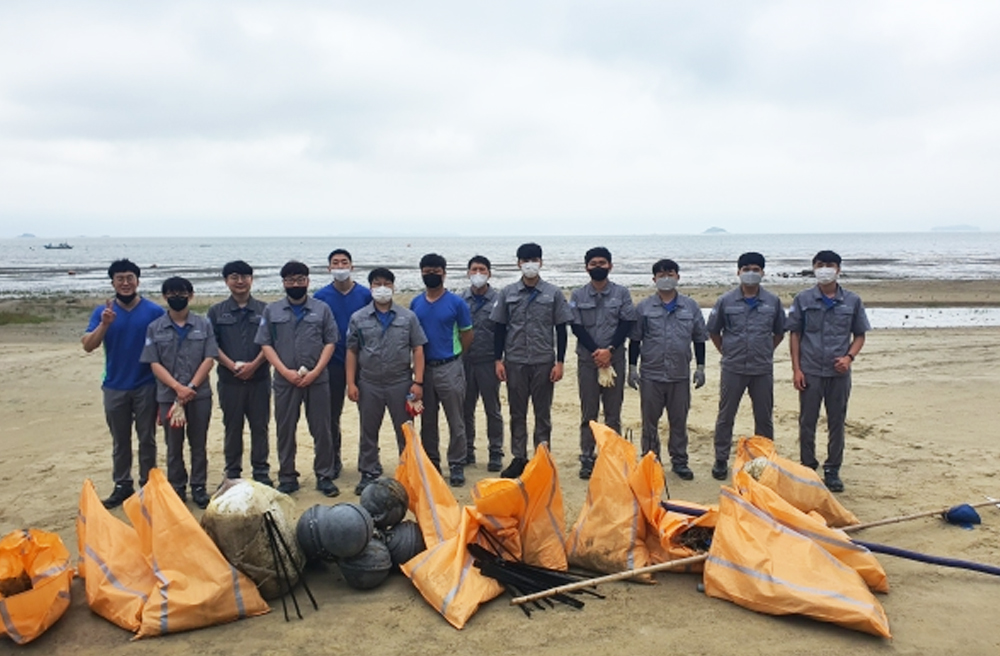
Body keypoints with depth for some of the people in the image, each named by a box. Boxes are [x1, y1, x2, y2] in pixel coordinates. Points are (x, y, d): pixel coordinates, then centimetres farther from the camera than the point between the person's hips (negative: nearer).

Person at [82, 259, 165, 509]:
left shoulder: (154, 311, -5)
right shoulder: (102, 311, 1)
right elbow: (88, 346, -6)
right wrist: (104, 324, -23)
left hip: (146, 386, -2)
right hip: (115, 387, 2)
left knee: (146, 439, 8)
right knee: (120, 440, 13)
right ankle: (122, 485, 24)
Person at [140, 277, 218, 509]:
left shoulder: (204, 325, 2)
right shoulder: (155, 328, 3)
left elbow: (209, 359, -3)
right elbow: (154, 363, -3)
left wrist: (191, 387, -12)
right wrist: (178, 387, -14)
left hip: (200, 395, 0)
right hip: (168, 396, 0)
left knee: (198, 444, 8)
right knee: (173, 446, 9)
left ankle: (199, 488, 18)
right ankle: (177, 489, 20)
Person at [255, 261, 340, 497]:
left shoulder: (322, 309, 5)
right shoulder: (272, 311, 7)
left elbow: (330, 342, 3)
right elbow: (266, 344, 3)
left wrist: (315, 372, -9)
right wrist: (286, 371, -9)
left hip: (317, 379, -1)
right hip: (284, 381, 1)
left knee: (321, 429, 3)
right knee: (285, 430, 7)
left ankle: (325, 477, 14)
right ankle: (287, 478, 19)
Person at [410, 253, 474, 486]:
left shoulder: (456, 303, -5)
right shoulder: (415, 303, 5)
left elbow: (467, 334, 2)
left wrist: (452, 355, 6)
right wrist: (419, 361, 8)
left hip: (449, 368, -4)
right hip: (424, 368, 4)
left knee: (456, 421, 1)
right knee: (427, 421, 13)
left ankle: (456, 466, 11)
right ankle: (430, 464, 25)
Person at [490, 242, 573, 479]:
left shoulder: (553, 293, 1)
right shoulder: (508, 293, 4)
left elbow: (561, 330, 2)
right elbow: (499, 328, 6)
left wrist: (559, 362, -4)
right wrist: (498, 360, 0)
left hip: (544, 362, -1)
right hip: (515, 362, 1)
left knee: (543, 413, 6)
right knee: (517, 413, 8)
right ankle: (518, 458, 18)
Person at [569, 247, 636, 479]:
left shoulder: (621, 293, 4)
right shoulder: (578, 296, 5)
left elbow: (628, 323, -1)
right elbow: (576, 327, 0)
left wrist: (609, 350, -12)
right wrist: (595, 351, -11)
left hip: (614, 358, 0)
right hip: (587, 359, 0)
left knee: (613, 412, 4)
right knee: (588, 412, 4)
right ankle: (587, 459, 8)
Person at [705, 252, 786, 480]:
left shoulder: (773, 302, 2)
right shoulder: (726, 301, -1)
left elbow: (779, 332, 15)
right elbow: (713, 331, 9)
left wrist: (766, 351, 9)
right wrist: (727, 352, 6)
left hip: (763, 369, 1)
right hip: (733, 369, -1)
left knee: (764, 418, 9)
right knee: (725, 416, 5)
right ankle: (721, 460, 15)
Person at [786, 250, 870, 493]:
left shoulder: (852, 301, 3)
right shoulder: (803, 299, 1)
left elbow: (859, 335, 10)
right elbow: (794, 334, 3)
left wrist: (849, 357, -9)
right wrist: (796, 368, -4)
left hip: (839, 372, 1)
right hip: (810, 371, -1)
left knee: (837, 423, 8)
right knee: (807, 423, 5)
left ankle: (832, 471, 19)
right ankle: (807, 468, 17)